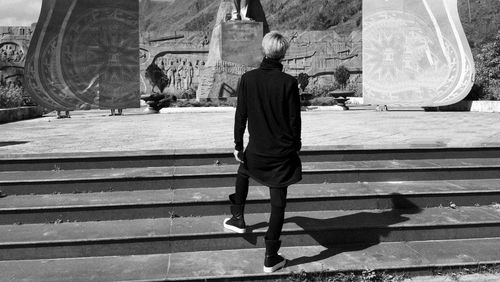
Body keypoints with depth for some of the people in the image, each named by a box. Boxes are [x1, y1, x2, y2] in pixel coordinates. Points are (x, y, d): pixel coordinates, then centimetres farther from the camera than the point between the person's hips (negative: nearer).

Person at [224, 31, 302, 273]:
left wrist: (238, 145, 7)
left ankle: (238, 219, 43)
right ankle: (271, 257, 14)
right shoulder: (289, 83, -11)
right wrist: (296, 144, 9)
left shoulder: (248, 79, -6)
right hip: (283, 150, -2)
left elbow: (241, 115, -2)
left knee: (243, 172, 35)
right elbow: (295, 119, -7)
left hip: (257, 148, 2)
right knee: (277, 202, 7)